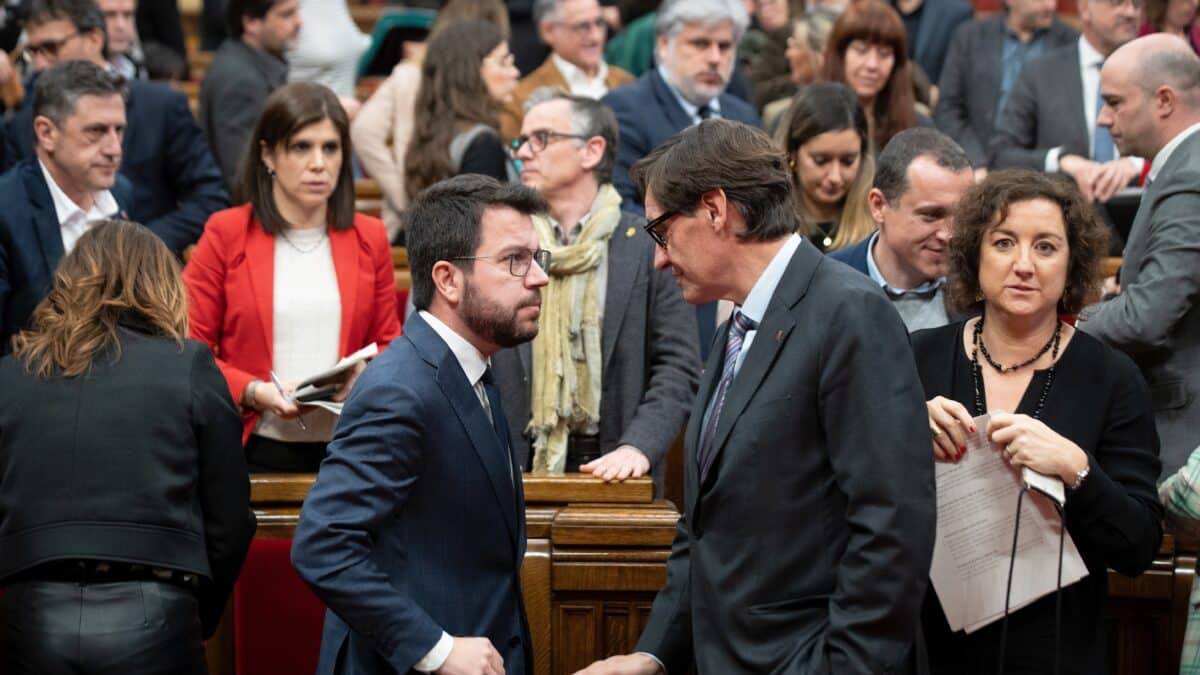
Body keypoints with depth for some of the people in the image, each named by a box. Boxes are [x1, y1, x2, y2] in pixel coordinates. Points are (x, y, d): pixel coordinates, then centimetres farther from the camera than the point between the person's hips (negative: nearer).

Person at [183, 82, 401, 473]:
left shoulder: (369, 239, 10)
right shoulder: (225, 235, 1)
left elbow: (389, 345, 12)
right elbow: (188, 349, -1)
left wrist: (367, 376, -10)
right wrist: (252, 392, -15)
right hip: (256, 451, -2)